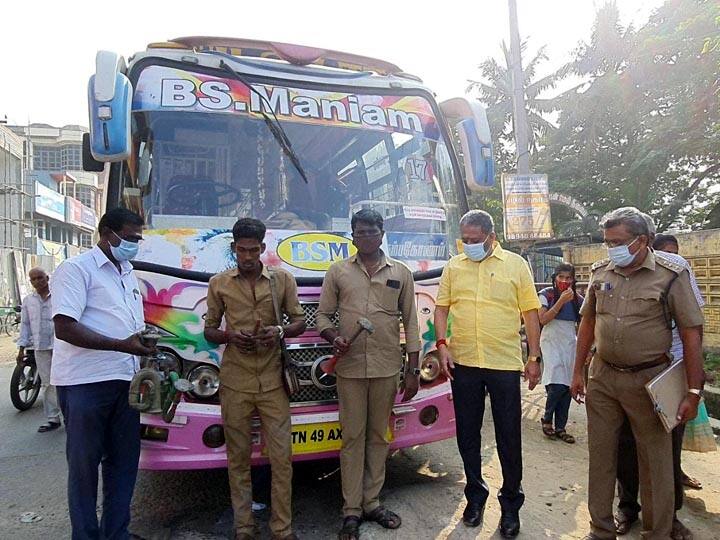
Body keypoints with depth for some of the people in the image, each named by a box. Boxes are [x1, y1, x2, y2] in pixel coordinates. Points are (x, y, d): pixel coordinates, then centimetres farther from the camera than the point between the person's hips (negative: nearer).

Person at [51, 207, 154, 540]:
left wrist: (147, 344, 7)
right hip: (85, 383, -7)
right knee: (84, 463, 6)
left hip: (124, 381, 7)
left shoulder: (128, 274, 18)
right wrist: (121, 345, -23)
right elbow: (64, 327, -17)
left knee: (124, 460, 12)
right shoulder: (76, 269, -6)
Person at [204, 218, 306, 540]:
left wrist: (280, 331, -12)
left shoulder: (283, 279, 5)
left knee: (281, 456, 2)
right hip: (234, 383, 0)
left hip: (273, 382, 0)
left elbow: (299, 321, 9)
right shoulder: (219, 284, 5)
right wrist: (230, 336, -11)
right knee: (238, 456, 9)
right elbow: (209, 331, 10)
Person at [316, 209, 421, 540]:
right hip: (350, 367, -1)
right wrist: (333, 336, -14)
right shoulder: (338, 272, 6)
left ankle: (371, 502, 25)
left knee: (379, 436, 10)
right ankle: (352, 509, 17)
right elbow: (323, 314, 9)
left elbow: (411, 322, 8)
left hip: (387, 367, 1)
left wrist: (413, 370, 4)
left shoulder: (401, 273, 7)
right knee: (352, 437, 5)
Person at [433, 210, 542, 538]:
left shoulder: (516, 265, 1)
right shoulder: (453, 267, 7)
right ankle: (475, 495, 31)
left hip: (505, 363, -2)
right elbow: (442, 308, 8)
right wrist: (442, 344, -4)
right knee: (467, 434, 12)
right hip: (463, 363, 2)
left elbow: (530, 312, 1)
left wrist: (534, 357, -1)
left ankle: (511, 502, 25)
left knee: (509, 436, 7)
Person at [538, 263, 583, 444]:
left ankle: (560, 428, 14)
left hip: (570, 344, 4)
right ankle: (547, 419, 9)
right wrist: (561, 301, -17)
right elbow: (543, 319, -12)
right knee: (557, 384, -16)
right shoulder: (546, 295, -3)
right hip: (551, 342, -4)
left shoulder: (577, 299, 8)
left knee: (567, 387, 3)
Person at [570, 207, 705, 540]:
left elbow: (691, 334, -7)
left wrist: (694, 392, -9)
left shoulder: (671, 276, -8)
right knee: (600, 456, 12)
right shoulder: (600, 272, 3)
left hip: (648, 380, -3)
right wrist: (578, 372, 11)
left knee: (655, 460, 9)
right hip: (602, 378, 4)